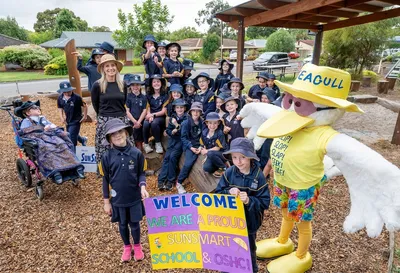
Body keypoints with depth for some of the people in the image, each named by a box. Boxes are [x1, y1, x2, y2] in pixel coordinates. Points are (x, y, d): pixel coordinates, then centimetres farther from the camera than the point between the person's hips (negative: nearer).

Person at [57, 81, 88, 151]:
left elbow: (84, 106, -8)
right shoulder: (60, 98, -2)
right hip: (68, 121, 7)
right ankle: (83, 140, 50)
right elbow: (60, 108, 12)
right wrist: (61, 118, 2)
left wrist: (85, 116, -5)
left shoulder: (77, 97, -18)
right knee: (72, 135, 22)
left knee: (72, 137, -6)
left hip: (76, 121, -6)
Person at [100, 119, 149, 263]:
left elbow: (141, 174, -2)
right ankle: (127, 247, 45)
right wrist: (106, 202, 3)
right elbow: (106, 180, -1)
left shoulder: (137, 153, -13)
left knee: (135, 224, 15)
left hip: (135, 198, -1)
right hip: (117, 199, 1)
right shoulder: (107, 157, -10)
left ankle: (137, 246, 43)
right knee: (122, 225, 19)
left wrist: (142, 187, -21)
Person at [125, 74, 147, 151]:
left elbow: (144, 111, 0)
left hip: (141, 122, 2)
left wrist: (138, 122, -8)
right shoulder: (128, 97, -1)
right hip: (130, 122, -1)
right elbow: (127, 111, -3)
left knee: (139, 141, 9)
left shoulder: (143, 97, 4)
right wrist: (134, 121, -10)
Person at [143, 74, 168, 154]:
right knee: (145, 124, -32)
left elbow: (163, 111, -3)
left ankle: (158, 143, -18)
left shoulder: (165, 96, 4)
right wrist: (149, 116, -16)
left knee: (154, 123, -35)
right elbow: (148, 109, 6)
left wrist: (153, 115, -18)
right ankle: (146, 144, -15)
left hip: (160, 117, -2)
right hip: (151, 116, 2)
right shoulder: (148, 95, 14)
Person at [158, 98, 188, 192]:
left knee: (173, 156, -22)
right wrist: (173, 131, -11)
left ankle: (171, 180, -13)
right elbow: (168, 130, 10)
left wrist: (177, 125, -21)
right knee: (166, 157, -14)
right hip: (173, 140, 5)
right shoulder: (172, 117, 12)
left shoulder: (187, 118, -3)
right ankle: (161, 180, -16)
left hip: (182, 140, -4)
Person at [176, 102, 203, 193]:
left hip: (199, 146, 3)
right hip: (189, 146, -3)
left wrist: (201, 147, -10)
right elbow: (183, 137, -2)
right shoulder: (186, 123, 0)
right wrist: (191, 147, -14)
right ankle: (179, 183, -5)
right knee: (188, 163, -24)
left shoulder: (202, 123, 8)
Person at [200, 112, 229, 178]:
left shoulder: (220, 133, -17)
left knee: (210, 153, -36)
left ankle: (224, 167, -11)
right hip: (211, 156, 4)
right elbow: (203, 146, 5)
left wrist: (207, 151, -12)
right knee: (206, 168, -24)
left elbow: (217, 148, -16)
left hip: (222, 154, -4)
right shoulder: (204, 132, -2)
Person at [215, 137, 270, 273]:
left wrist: (249, 200, -32)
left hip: (249, 221, -1)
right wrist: (228, 192, -28)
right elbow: (218, 193, -8)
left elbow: (264, 202, -16)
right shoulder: (229, 173, -14)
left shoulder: (258, 176, -19)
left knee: (249, 249, 23)